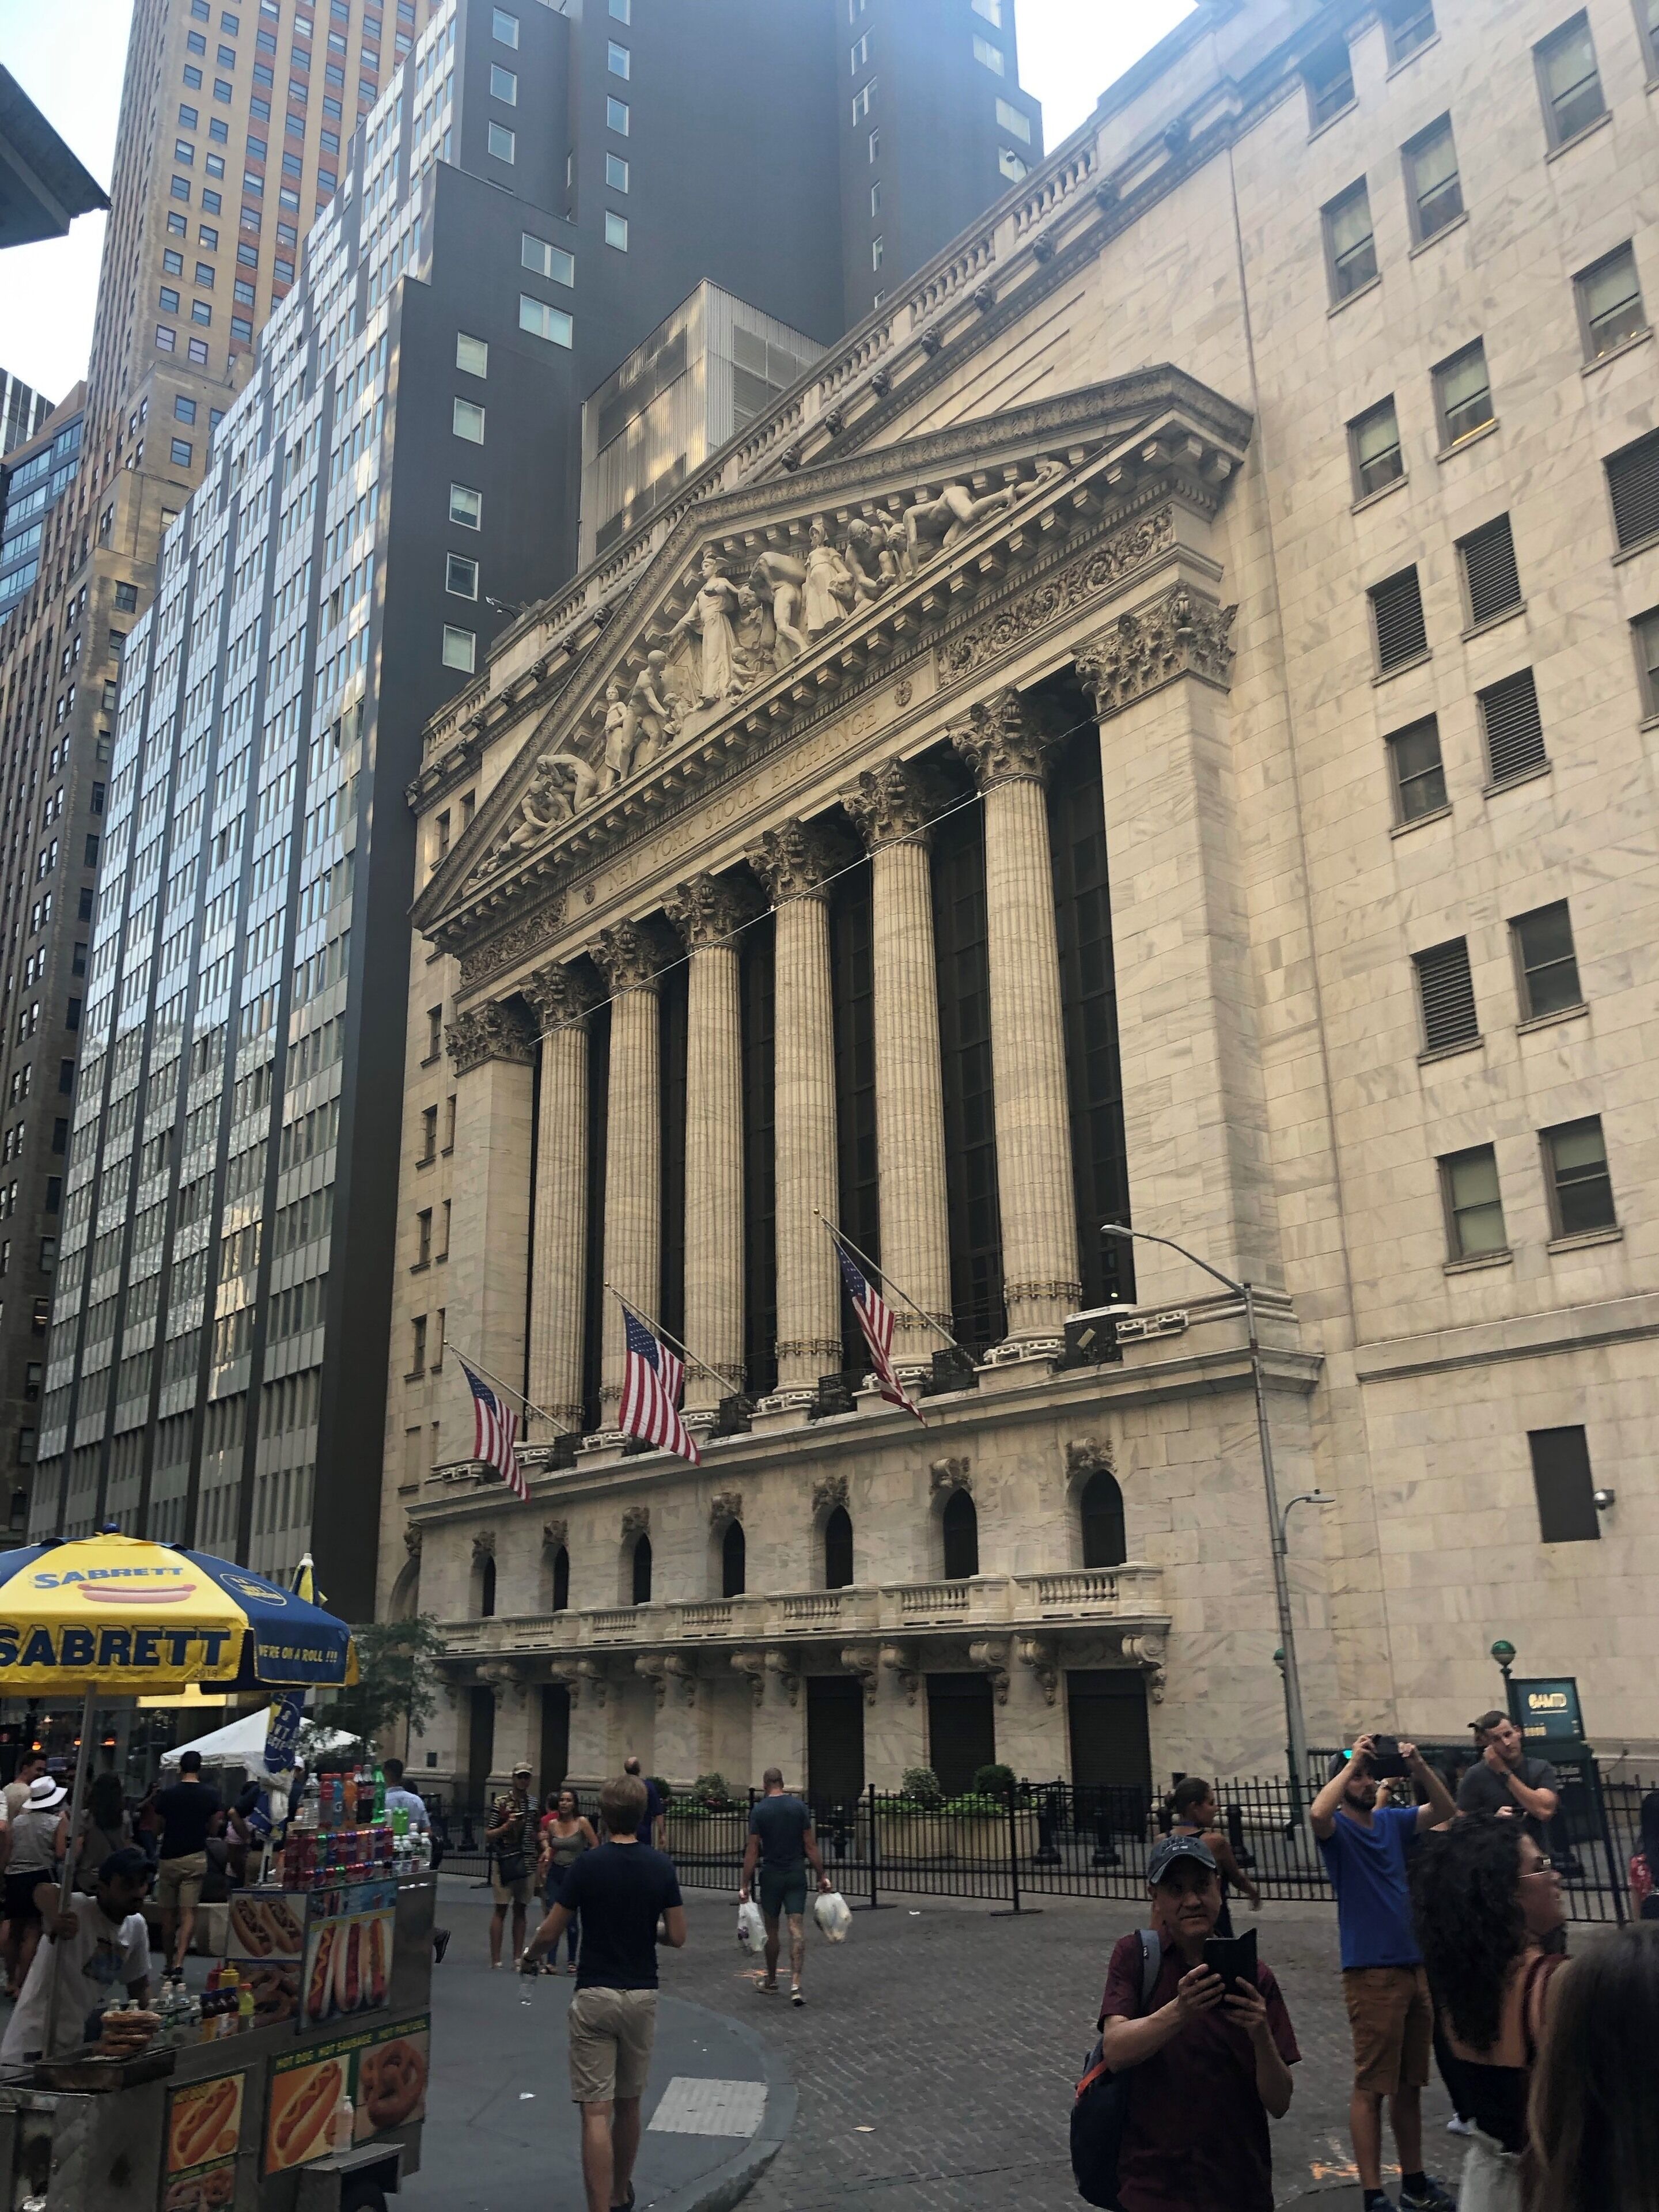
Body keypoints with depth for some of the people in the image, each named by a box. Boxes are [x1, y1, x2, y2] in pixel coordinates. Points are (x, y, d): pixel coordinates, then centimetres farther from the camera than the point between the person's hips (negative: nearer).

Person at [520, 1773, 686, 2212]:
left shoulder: (588, 1865, -11)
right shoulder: (661, 1867, -3)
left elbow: (550, 1932, -5)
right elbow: (677, 1936, 0)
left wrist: (527, 1958, 15)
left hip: (595, 1996, -4)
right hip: (642, 1996, 4)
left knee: (596, 2112, -3)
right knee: (628, 2104, 21)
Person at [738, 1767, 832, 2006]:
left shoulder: (759, 1810, -6)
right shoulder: (800, 1807, -1)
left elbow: (752, 1851, -7)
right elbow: (810, 1845, -2)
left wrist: (746, 1885, -4)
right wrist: (822, 1876, 4)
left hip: (771, 1874, -1)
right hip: (797, 1874, 1)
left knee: (771, 1928, 14)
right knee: (797, 1927, -2)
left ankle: (771, 1982, 26)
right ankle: (796, 1984, -15)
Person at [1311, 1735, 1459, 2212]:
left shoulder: (1391, 1820, 9)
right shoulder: (1338, 1828, -9)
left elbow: (1445, 1810, 5)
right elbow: (1317, 1814, -32)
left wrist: (1419, 1767, -11)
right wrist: (1351, 1762, -26)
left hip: (1415, 1965, 7)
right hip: (1371, 1972, -7)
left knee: (1410, 2084, 16)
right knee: (1371, 2088, -2)